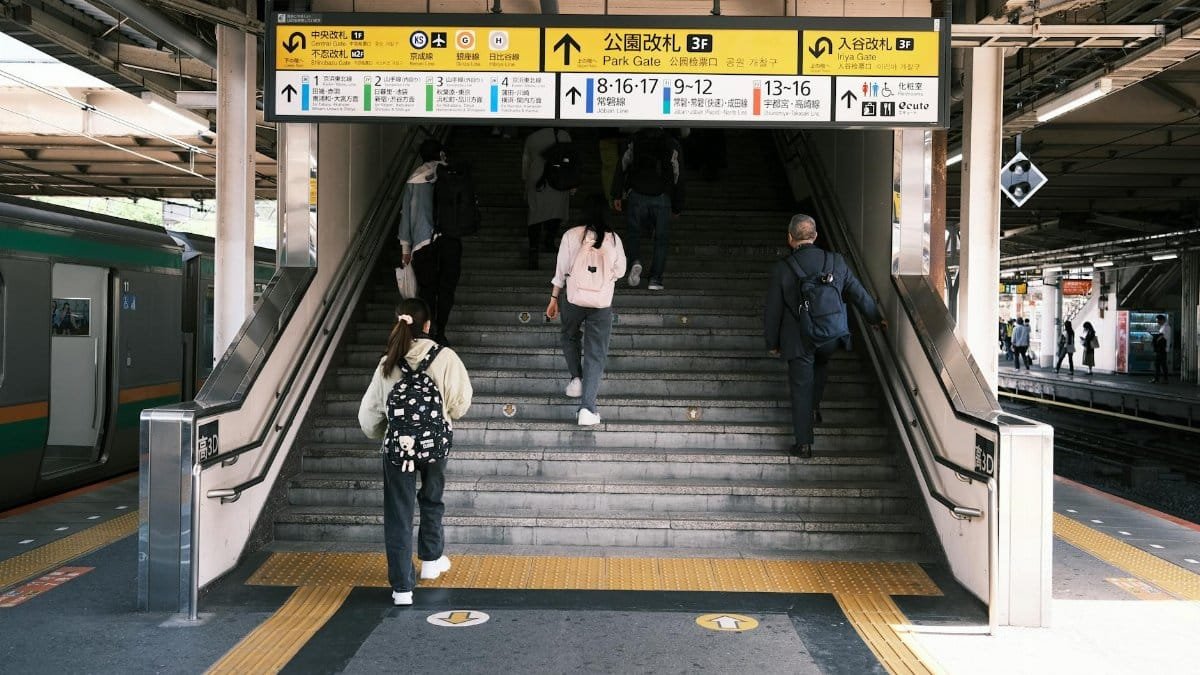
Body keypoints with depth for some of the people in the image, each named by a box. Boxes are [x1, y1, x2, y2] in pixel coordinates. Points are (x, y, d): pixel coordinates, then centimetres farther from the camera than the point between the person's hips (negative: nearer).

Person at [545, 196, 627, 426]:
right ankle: (587, 407, -4)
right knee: (596, 354, 3)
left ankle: (576, 378, 22)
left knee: (570, 337, 30)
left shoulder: (571, 235, -6)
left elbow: (561, 270, -2)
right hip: (602, 302, 0)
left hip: (573, 298, 0)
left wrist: (554, 299, 7)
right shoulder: (613, 239, -3)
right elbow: (620, 272, 7)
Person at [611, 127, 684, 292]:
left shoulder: (636, 140, 12)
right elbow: (678, 178, 9)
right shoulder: (672, 145, 10)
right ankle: (655, 280, 1)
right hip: (662, 199, 0)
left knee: (633, 232, 14)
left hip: (637, 196, 0)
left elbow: (622, 166, 4)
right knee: (661, 238, 7)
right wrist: (677, 207, 14)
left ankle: (635, 261, -15)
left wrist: (617, 195, 5)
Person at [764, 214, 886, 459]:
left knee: (801, 389, 9)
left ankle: (804, 444, 15)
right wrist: (875, 318, 23)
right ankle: (815, 408, 35)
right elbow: (858, 293, 6)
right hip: (831, 338, 3)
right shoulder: (835, 261, -6)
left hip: (798, 342, -3)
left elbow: (772, 312, -7)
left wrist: (772, 343, 7)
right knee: (820, 364, 34)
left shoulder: (782, 269, -14)